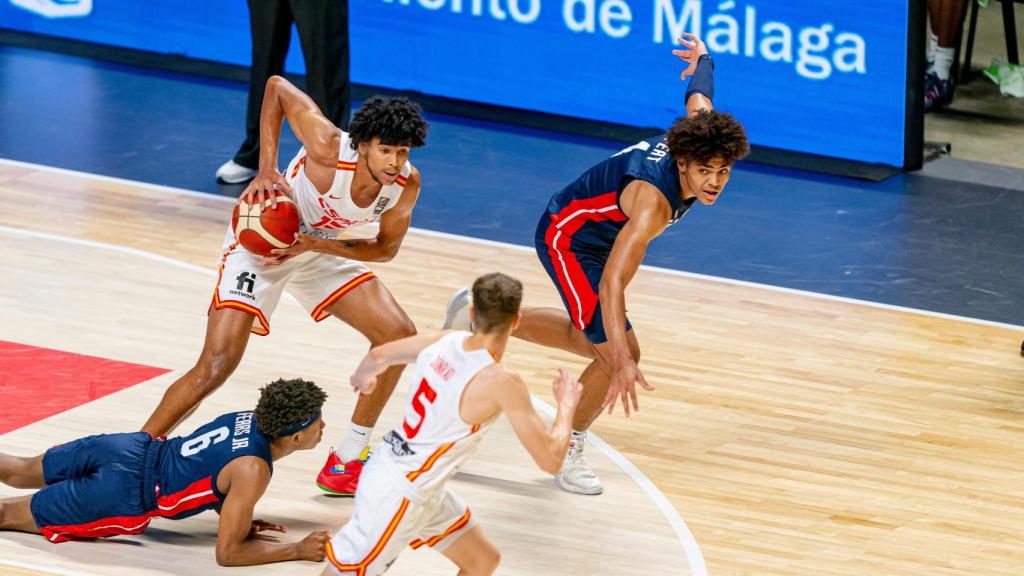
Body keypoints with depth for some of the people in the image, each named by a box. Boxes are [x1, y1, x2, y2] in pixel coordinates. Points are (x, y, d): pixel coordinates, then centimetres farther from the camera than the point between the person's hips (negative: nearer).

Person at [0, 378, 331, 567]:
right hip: (124, 494, -8)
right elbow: (227, 553, -20)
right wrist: (300, 551, -19)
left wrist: (240, 521, 8)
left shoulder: (249, 419, 2)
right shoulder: (253, 471, -23)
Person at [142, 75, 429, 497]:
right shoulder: (330, 149, -34)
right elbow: (277, 87, -22)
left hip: (322, 248, 6)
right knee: (216, 366, -17)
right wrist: (266, 171, -29)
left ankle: (346, 463, 8)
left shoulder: (406, 185, -19)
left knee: (399, 335, -4)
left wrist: (315, 244, -22)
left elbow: (386, 248, -6)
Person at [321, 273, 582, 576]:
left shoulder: (445, 342, -3)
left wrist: (363, 377, 41)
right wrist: (567, 405, -1)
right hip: (398, 495, -9)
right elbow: (550, 459, -19)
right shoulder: (502, 382, -23)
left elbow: (377, 356, 16)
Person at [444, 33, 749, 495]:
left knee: (592, 340, 25)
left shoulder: (698, 128, -20)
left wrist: (701, 57, 29)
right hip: (568, 240, -9)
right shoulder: (652, 202, -41)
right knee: (616, 351, -16)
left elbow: (697, 92, 4)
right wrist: (623, 363, -58)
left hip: (598, 235, 9)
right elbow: (611, 283, -48)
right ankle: (566, 452, 7)